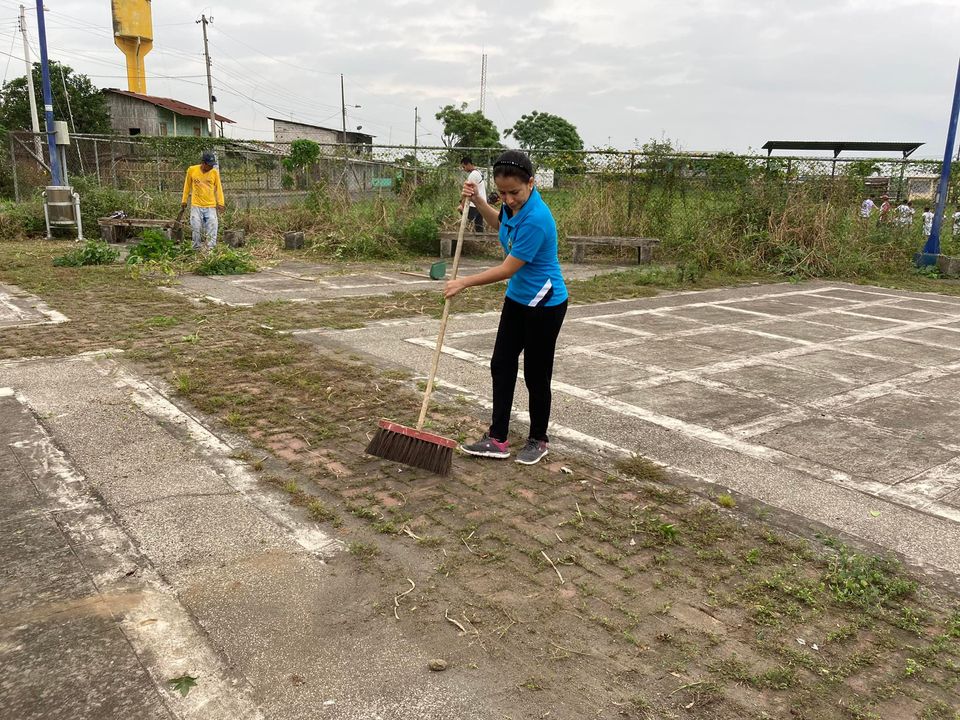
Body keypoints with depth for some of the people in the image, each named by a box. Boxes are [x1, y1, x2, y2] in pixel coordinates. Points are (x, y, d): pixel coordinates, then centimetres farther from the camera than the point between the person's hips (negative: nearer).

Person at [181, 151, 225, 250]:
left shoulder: (214, 172, -1)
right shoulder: (191, 170, -1)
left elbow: (218, 188, 5)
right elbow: (187, 186, 10)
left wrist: (220, 203, -4)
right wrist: (184, 201, 13)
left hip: (211, 206, 0)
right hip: (196, 206, 0)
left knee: (212, 228, -6)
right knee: (196, 228, 1)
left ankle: (211, 249, -2)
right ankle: (197, 249, 11)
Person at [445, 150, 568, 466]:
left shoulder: (536, 218, -29)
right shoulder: (515, 204, -4)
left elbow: (507, 269, -23)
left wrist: (464, 283, -13)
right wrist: (478, 201, 5)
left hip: (545, 304, -8)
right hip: (517, 298, 9)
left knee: (536, 374, 4)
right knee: (501, 364, 8)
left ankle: (538, 440, 24)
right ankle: (497, 439, 15)